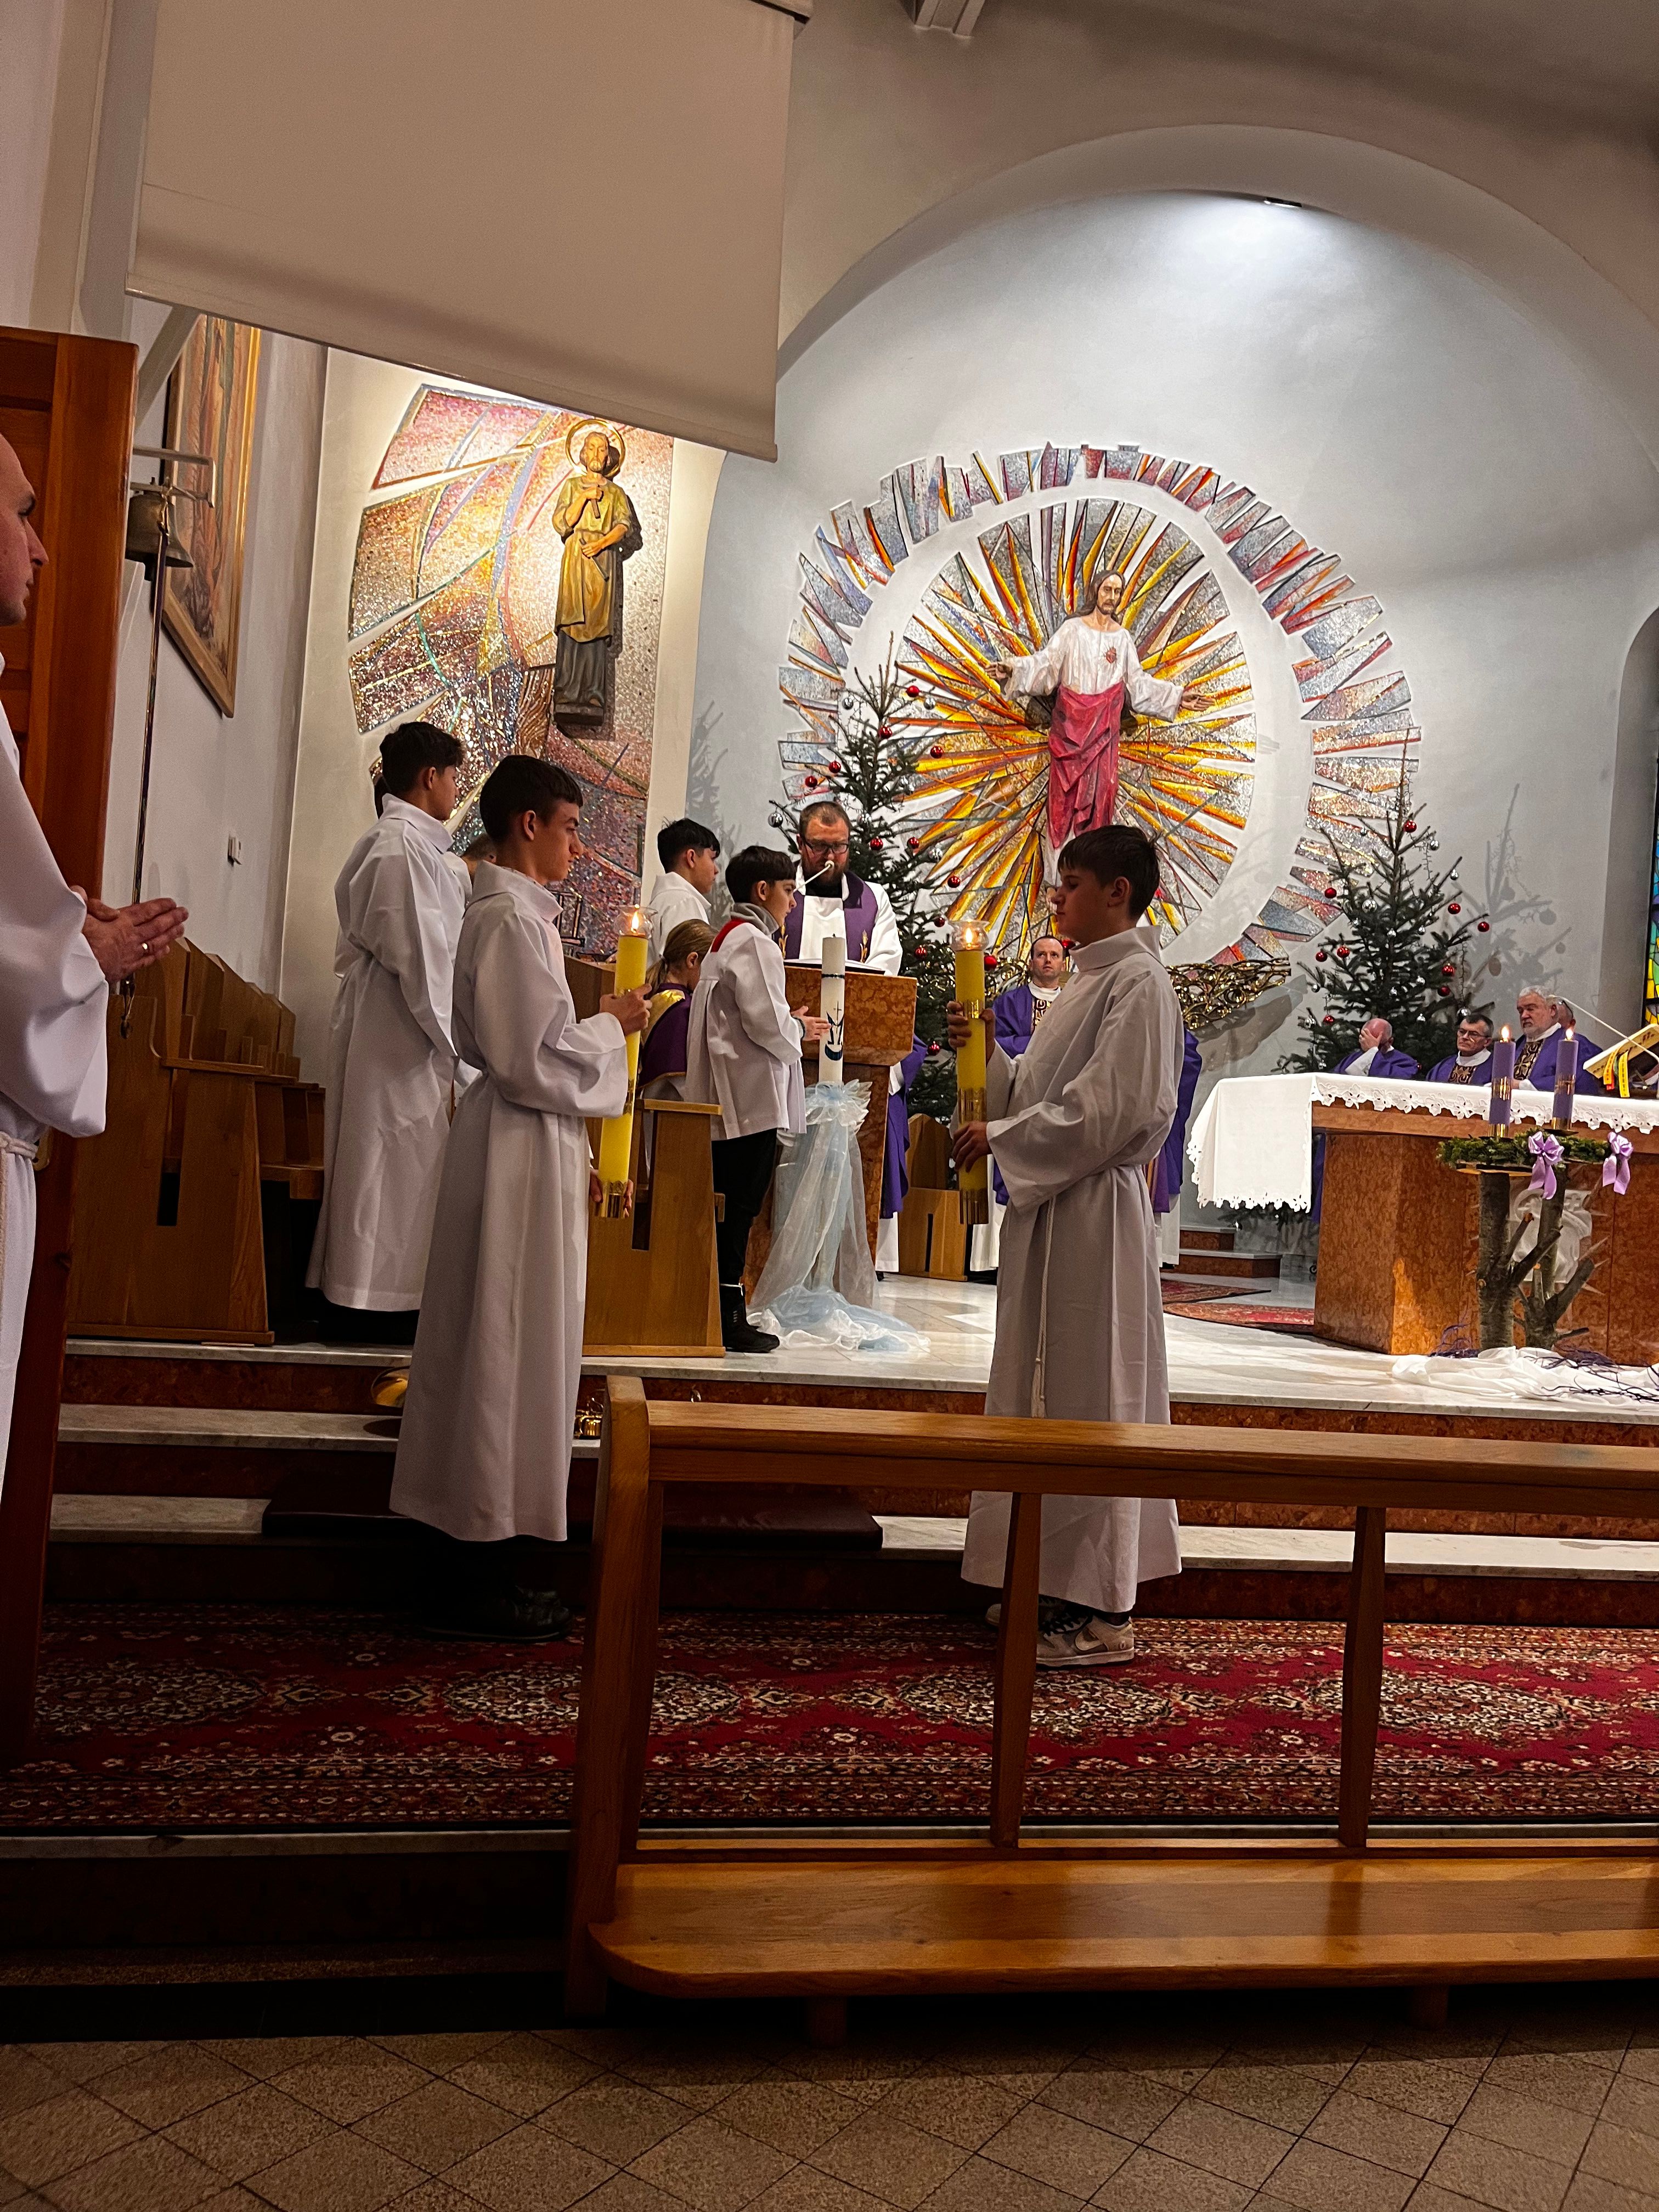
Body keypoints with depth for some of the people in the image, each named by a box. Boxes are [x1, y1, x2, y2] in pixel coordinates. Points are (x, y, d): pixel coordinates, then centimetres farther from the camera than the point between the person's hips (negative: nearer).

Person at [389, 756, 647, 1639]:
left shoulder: (510, 912, 16)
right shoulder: (512, 918, -15)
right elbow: (535, 1060, -22)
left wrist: (575, 1158, 19)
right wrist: (611, 1025, -6)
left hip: (528, 1146, 10)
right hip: (521, 1153, -10)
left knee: (504, 1354, 13)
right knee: (509, 1352, -3)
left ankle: (480, 1569, 22)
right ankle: (481, 1582, 7)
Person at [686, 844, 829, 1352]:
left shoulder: (724, 940, 20)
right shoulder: (755, 943, -12)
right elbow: (767, 1023, -19)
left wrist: (788, 1022, 14)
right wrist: (801, 1029, -1)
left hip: (727, 1097, 10)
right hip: (753, 1096, -10)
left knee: (731, 1207, 11)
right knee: (740, 1208, -6)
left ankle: (725, 1311, 16)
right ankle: (728, 1317, -2)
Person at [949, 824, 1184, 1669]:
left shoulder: (1138, 982, -11)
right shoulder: (1088, 979, 17)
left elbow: (1109, 1109, -20)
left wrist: (1001, 1138, -14)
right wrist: (983, 1051, 4)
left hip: (1093, 1214, -9)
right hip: (1051, 1207, 9)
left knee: (1088, 1395, -4)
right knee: (1047, 1392, 13)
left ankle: (1103, 1614, 5)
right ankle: (1060, 1582, 24)